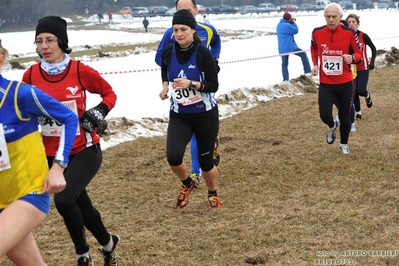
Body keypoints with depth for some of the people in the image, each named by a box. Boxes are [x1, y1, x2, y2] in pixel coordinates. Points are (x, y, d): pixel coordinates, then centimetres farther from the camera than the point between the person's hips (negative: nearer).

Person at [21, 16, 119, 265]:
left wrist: (98, 113, -13)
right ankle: (108, 244, 44)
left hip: (84, 150, -4)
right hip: (51, 154, 4)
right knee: (81, 206, 15)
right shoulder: (31, 75, -4)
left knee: (64, 199, -24)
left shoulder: (80, 70, -12)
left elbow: (110, 93, 3)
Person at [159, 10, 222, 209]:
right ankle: (187, 184, 17)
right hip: (179, 116, 3)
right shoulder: (168, 54, -4)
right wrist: (165, 86, 5)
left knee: (205, 161, 7)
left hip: (205, 115, -2)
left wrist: (191, 84, -29)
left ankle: (213, 194, 38)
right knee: (173, 157, -17)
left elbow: (214, 86, -15)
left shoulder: (203, 53, -16)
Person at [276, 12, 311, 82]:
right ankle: (308, 71, 8)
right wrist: (293, 22, 7)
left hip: (282, 49, 8)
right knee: (303, 54, 9)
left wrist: (292, 22, 13)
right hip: (290, 47, -8)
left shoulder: (279, 25, 13)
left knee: (284, 64, 12)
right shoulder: (287, 25, -17)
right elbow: (295, 30, -4)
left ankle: (285, 79, 8)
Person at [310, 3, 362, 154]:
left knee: (345, 116, 9)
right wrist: (315, 64, 2)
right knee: (324, 114, -13)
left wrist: (352, 58, -22)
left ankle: (344, 144, 34)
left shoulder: (349, 33, -11)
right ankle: (332, 126, 25)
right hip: (325, 83, 1)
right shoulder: (317, 32, -6)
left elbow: (358, 53, 0)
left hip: (345, 83, 0)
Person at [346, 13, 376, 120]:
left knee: (360, 90, -13)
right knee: (353, 92, 3)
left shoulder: (363, 36, -12)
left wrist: (372, 62, -9)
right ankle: (357, 112, 22)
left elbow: (373, 49, -1)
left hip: (363, 68, -2)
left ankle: (367, 95, 24)